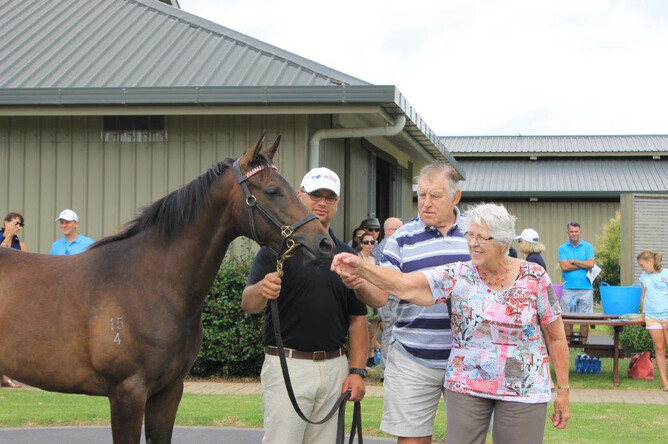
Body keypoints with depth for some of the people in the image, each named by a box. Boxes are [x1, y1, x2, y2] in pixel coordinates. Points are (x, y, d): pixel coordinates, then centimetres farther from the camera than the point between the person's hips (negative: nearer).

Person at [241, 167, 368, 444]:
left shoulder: (347, 256, 11)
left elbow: (357, 319, 12)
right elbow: (248, 305, -13)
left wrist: (357, 371, 2)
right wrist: (262, 290, -37)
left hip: (335, 368, 4)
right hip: (287, 366, -4)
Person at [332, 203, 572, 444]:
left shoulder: (535, 278, -6)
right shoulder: (457, 276, -6)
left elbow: (556, 338, 0)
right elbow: (403, 284, -18)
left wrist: (563, 390, 0)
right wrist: (361, 268, -33)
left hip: (523, 391, -1)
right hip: (466, 386, 1)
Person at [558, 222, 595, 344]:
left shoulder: (588, 247, 10)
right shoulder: (563, 248, 9)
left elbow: (591, 264, -4)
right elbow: (564, 266, -5)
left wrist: (573, 261, -3)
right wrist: (583, 265, -3)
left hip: (585, 288, 0)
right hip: (568, 289, 0)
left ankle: (584, 345, 6)